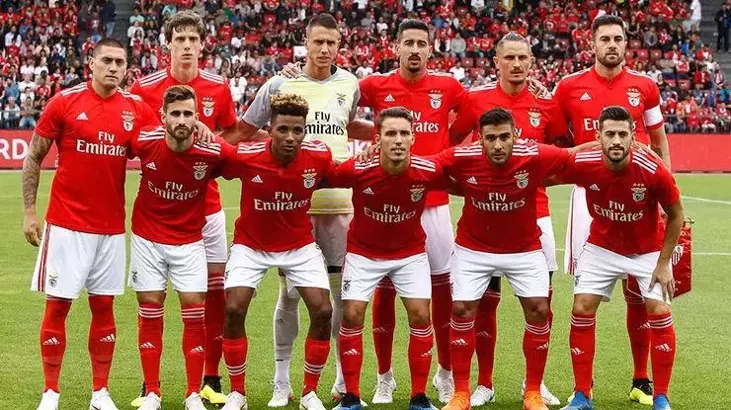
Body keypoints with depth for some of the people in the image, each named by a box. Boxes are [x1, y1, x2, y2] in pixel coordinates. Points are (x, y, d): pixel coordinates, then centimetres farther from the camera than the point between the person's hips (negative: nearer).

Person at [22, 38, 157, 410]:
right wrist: (29, 211, -4)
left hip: (111, 226, 3)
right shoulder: (64, 102, -5)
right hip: (66, 224, -3)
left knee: (104, 306, 8)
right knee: (58, 305, 1)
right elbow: (33, 158, 1)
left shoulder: (137, 110, 2)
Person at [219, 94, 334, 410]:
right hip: (251, 245, -1)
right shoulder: (245, 156, -26)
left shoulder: (319, 156, -19)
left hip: (300, 245, 2)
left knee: (323, 312, -10)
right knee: (234, 310, -15)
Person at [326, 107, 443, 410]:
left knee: (420, 316, -8)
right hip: (363, 251, -1)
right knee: (351, 315, -8)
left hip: (410, 251, 1)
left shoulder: (428, 171, -24)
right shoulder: (357, 170, -27)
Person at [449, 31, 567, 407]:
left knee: (541, 299, 3)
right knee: (485, 300, 3)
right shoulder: (476, 99, -1)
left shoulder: (546, 105, 3)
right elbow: (450, 142, 10)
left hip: (533, 212, 1)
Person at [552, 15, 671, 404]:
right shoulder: (570, 87, 2)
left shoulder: (644, 87, 6)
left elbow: (659, 142, 13)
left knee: (638, 291, 4)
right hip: (589, 193, -1)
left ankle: (641, 380, 15)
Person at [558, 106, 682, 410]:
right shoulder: (583, 165, -26)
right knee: (582, 311, -5)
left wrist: (664, 263, -11)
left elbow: (676, 214, -12)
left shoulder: (652, 171, -29)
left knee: (660, 315, -9)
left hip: (648, 251, -1)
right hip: (602, 248, 2)